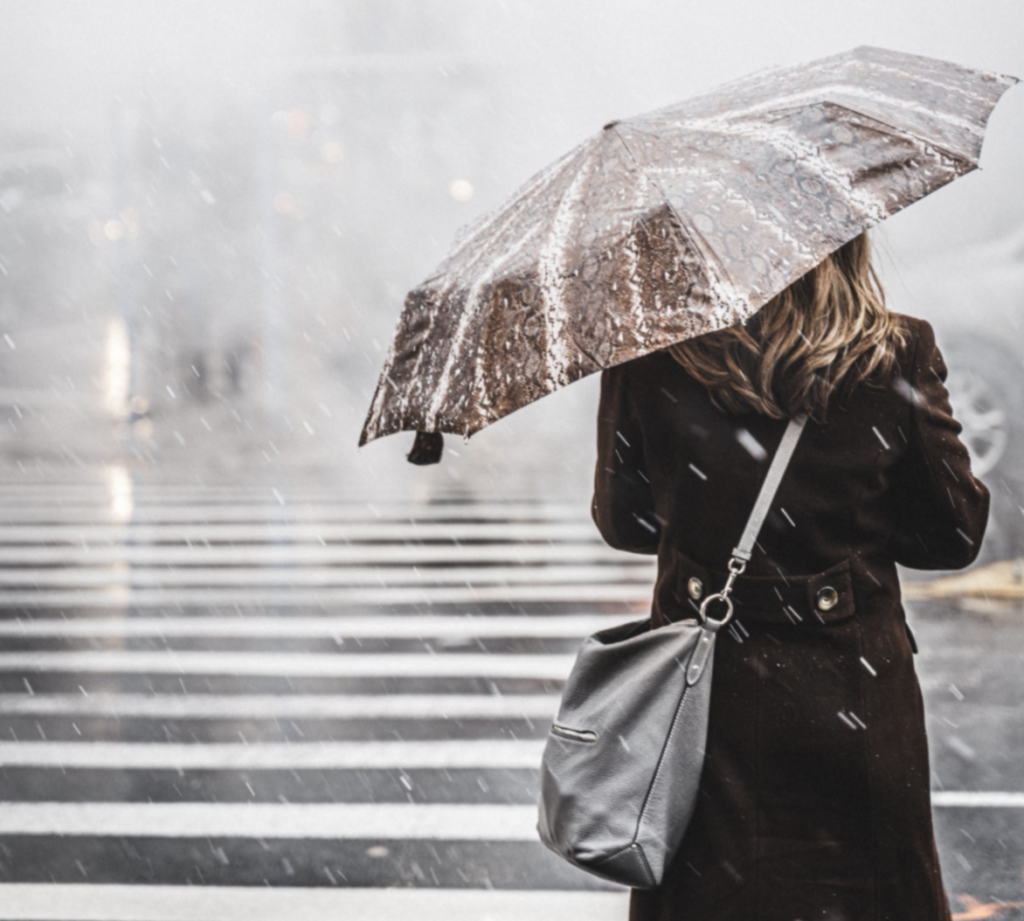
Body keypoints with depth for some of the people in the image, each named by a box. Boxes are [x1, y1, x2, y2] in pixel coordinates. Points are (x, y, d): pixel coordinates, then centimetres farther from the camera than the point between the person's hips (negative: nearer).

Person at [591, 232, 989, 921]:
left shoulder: (651, 356, -11)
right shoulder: (898, 355, -10)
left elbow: (623, 522, 1)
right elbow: (955, 534, -2)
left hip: (706, 691, 1)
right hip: (855, 689, 0)